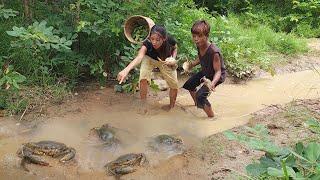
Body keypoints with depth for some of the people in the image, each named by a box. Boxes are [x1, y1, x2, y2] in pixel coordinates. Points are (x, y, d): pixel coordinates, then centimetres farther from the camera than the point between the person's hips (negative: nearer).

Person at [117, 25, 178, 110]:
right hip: (149, 58, -1)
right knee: (143, 79, -26)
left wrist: (173, 59, -27)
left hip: (165, 60, 2)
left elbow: (175, 48, -7)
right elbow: (139, 57, -59)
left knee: (174, 85, -3)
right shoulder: (147, 43, -40)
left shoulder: (170, 40, -34)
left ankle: (171, 106, 25)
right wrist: (126, 70, -76)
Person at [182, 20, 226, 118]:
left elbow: (218, 71, -32)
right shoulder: (199, 46, -14)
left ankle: (211, 117, 1)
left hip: (216, 76, -9)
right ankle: (197, 103, 45)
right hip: (205, 72, 9)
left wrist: (212, 83, -50)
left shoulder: (214, 52, -37)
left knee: (200, 95, -20)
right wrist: (192, 64, -12)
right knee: (189, 85, 18)